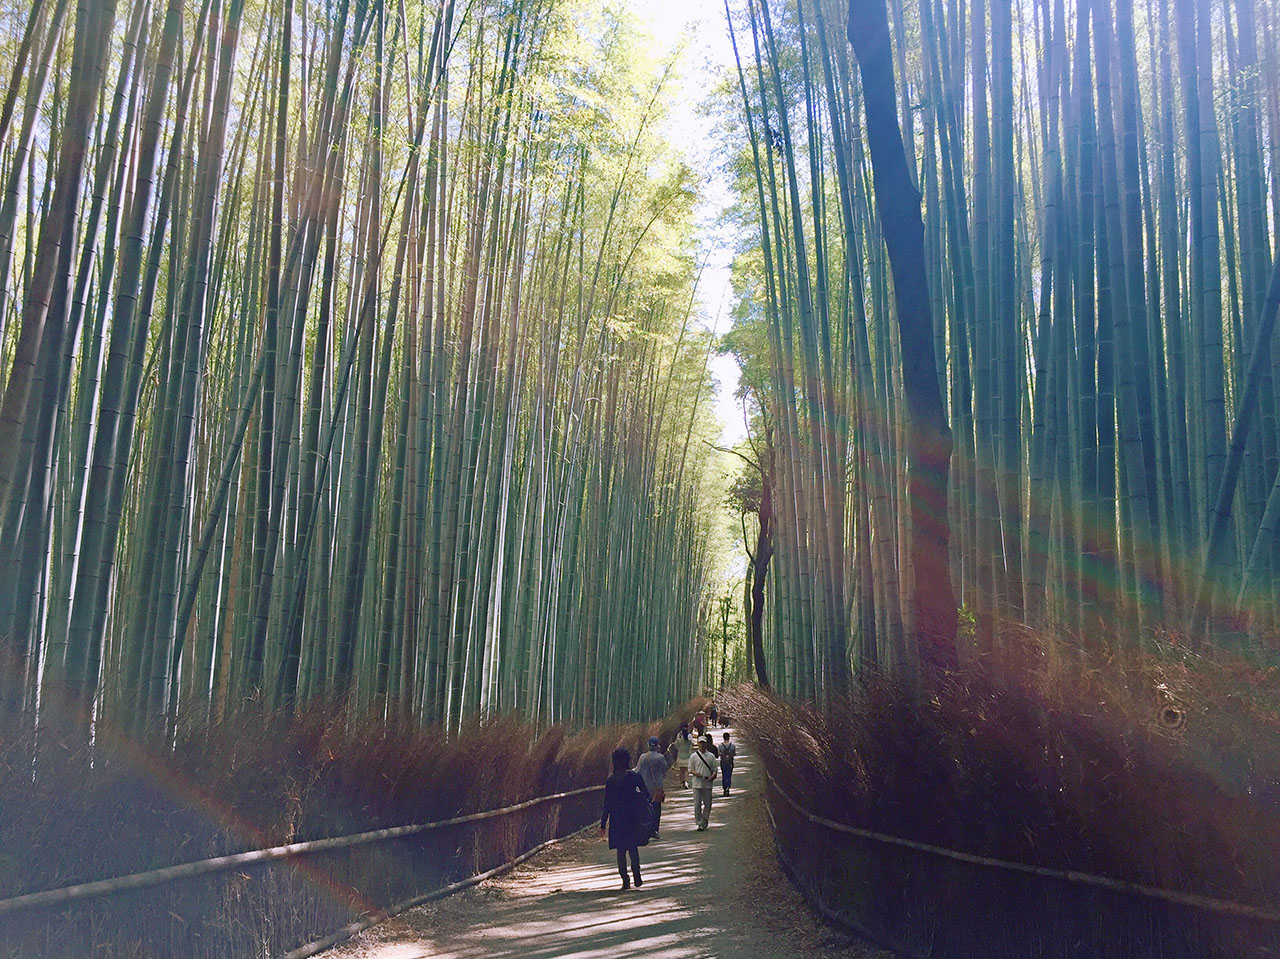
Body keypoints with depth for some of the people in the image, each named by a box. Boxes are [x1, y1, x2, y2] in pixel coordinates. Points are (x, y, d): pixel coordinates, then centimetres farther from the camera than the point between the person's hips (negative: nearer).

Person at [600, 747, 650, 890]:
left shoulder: (610, 780, -4)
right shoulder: (635, 776, -6)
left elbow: (607, 804, -2)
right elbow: (646, 794, -2)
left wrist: (603, 824, 2)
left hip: (617, 819, 0)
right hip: (632, 818, 0)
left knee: (621, 850, 8)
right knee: (633, 848, 13)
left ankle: (625, 880, 4)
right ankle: (637, 877, 4)